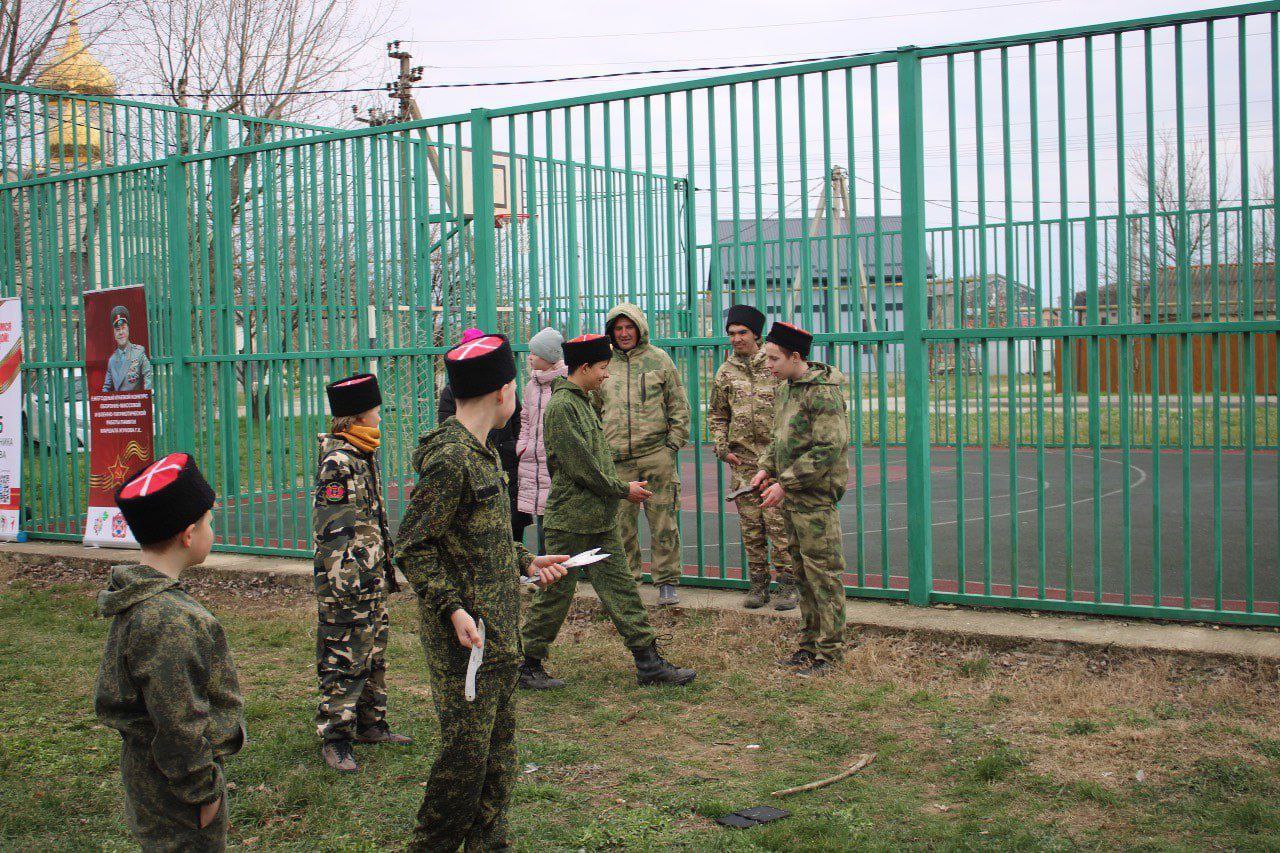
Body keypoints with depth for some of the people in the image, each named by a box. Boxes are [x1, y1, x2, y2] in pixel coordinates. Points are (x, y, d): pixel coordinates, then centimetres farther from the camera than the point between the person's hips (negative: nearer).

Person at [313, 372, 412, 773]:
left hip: (373, 577, 10)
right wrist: (344, 585, -23)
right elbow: (332, 530, -21)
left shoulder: (362, 455, 13)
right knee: (345, 659, -4)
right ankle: (334, 738, 4)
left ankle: (371, 724, 29)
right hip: (349, 579, -10)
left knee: (374, 654, 18)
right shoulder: (338, 462, -18)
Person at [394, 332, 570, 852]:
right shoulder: (449, 459, -18)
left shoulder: (481, 452, 12)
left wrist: (525, 562, 20)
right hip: (464, 636, -10)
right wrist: (453, 609, -24)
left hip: (499, 633, 10)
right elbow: (414, 548, -18)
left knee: (499, 746, 16)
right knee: (466, 752, -2)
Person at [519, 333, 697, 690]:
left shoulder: (582, 402, 16)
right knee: (555, 593, 1)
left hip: (601, 519, 9)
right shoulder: (561, 406, -16)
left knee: (620, 587, 9)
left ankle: (649, 663, 12)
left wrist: (621, 488, 9)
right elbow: (580, 466, -20)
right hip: (570, 518, -9)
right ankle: (526, 665, 14)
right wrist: (623, 490, -10)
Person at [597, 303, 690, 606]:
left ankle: (666, 582, 9)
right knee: (621, 523, 5)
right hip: (617, 459, 2)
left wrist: (674, 443, -1)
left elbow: (679, 405, 8)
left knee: (663, 522, 0)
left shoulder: (659, 359, 6)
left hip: (657, 455, -2)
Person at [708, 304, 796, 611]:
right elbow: (717, 416, 18)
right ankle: (758, 584, 16)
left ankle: (787, 585, 3)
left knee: (778, 522, -5)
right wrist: (722, 448, 5)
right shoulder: (725, 372, 10)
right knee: (750, 526, 7)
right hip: (742, 460, 4)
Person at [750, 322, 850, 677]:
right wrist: (766, 468, 7)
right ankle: (809, 644, 24)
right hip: (793, 499, 9)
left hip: (816, 495, -9)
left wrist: (785, 483, -20)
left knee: (822, 572, -4)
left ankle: (829, 651, 2)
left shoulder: (823, 392, -16)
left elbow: (828, 449, -21)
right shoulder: (789, 388, 14)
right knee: (802, 572, 15)